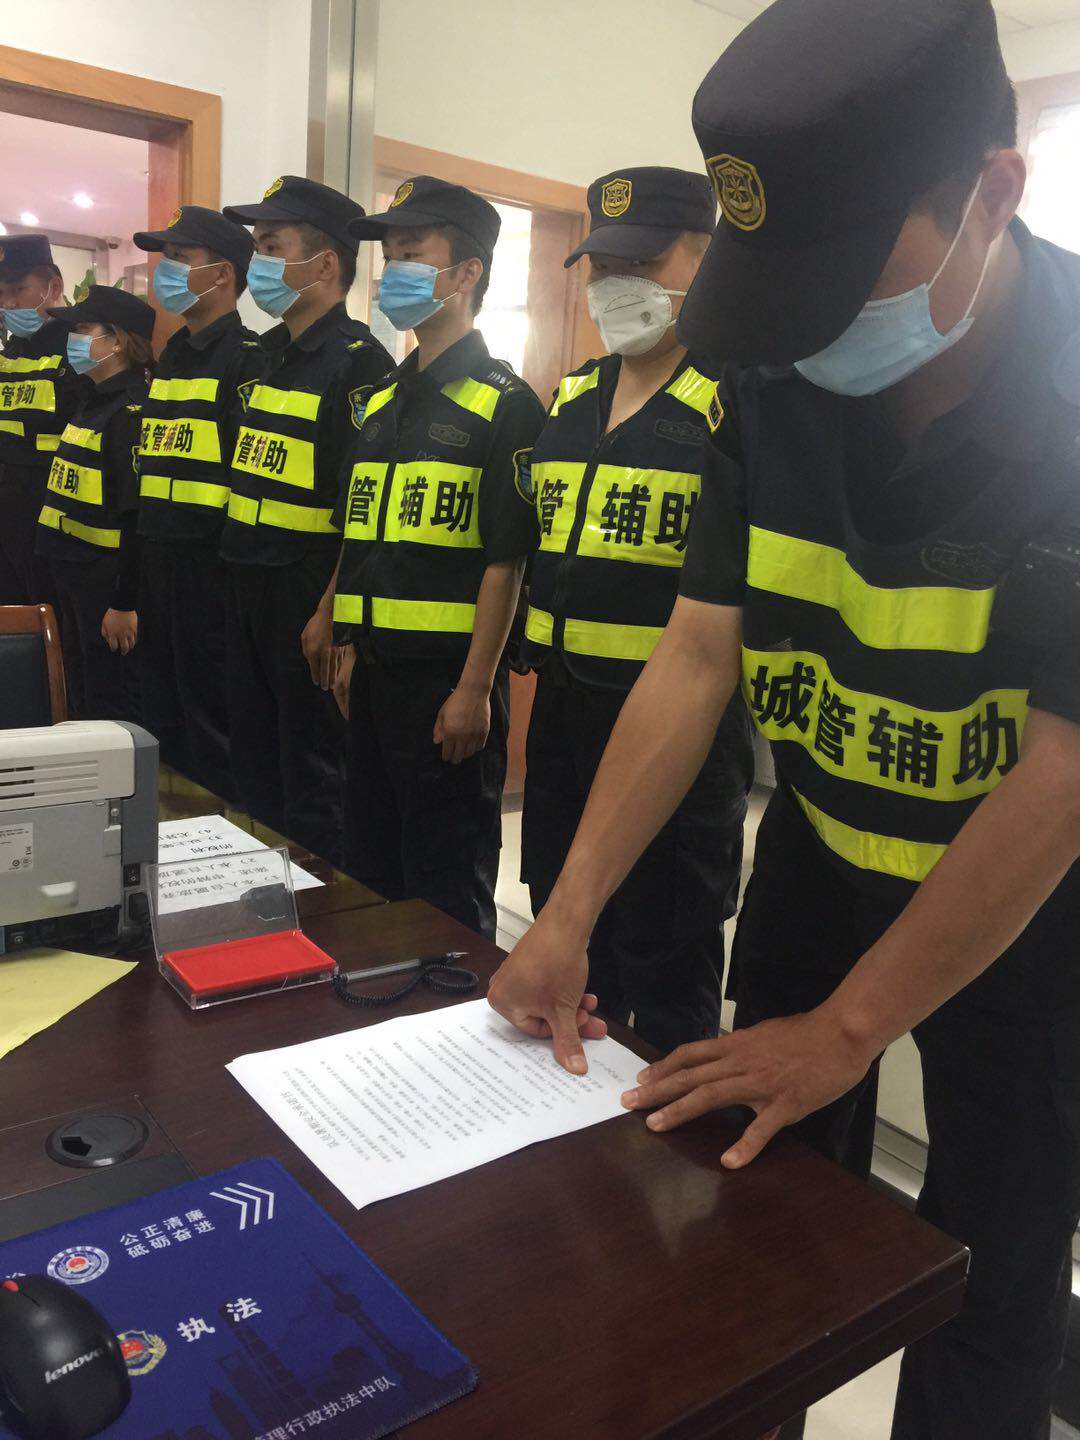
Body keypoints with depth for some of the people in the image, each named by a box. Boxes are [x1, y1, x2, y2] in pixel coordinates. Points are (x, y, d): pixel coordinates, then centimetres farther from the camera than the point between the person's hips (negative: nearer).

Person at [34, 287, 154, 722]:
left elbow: (137, 518, -23)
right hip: (74, 578, 10)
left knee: (112, 711, 0)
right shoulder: (94, 403, 14)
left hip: (109, 583, -10)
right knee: (81, 706, 19)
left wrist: (125, 603, -24)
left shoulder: (132, 412, -18)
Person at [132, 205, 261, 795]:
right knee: (161, 709, 17)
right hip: (157, 557, 9)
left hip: (212, 564, -9)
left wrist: (237, 565, -19)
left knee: (211, 718, 0)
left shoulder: (246, 359, -11)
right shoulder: (171, 357, 17)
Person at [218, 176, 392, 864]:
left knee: (315, 781, 4)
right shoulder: (267, 356, 14)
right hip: (249, 589, 9)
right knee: (255, 764, 18)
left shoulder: (359, 362, -13)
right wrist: (241, 576, 16)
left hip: (312, 595, -8)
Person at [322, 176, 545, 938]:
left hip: (449, 676, -8)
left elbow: (507, 560, -14)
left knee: (448, 883, 5)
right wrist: (353, 652, 13)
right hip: (377, 669, 8)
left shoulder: (503, 403, -9)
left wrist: (474, 689, -18)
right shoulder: (382, 400, 15)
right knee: (370, 862, 18)